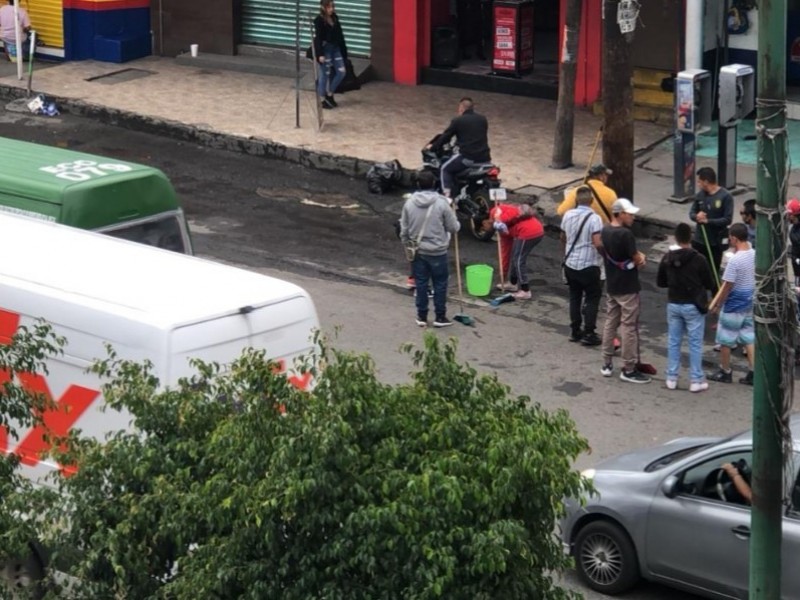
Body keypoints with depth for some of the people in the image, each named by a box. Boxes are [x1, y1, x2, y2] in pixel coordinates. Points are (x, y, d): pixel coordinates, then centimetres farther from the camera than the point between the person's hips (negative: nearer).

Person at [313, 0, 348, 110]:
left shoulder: (335, 18, 8)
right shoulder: (319, 20, -13)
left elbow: (340, 35, 12)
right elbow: (317, 38, -16)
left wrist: (343, 50, 10)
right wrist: (320, 54, -21)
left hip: (335, 49, 7)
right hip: (325, 49, -7)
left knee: (341, 72, 5)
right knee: (325, 74, 0)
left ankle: (329, 94, 21)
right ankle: (322, 99, 11)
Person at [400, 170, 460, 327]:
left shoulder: (409, 203, -4)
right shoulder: (441, 203, -14)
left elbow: (404, 229, 3)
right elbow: (453, 227, -8)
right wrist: (456, 224, 16)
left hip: (417, 251, 3)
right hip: (437, 251, -3)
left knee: (421, 283, 12)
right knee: (440, 284, 8)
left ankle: (422, 316, 18)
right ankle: (440, 316, 13)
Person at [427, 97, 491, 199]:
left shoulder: (457, 121, 1)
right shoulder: (483, 119, 15)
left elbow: (445, 137, 6)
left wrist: (433, 147, 24)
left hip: (467, 157, -5)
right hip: (484, 158, 5)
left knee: (446, 169, 14)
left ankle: (447, 197, 0)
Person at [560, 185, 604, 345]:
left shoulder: (568, 215, 0)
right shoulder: (594, 218, -18)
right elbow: (597, 243, -26)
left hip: (570, 264, 5)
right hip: (588, 266, -5)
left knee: (575, 297, 17)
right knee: (592, 299, 6)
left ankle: (575, 331, 22)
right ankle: (589, 334, 5)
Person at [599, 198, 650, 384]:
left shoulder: (605, 231, 4)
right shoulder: (625, 234, -23)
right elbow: (637, 260, -15)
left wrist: (637, 256, 1)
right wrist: (640, 258, 7)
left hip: (611, 286, 8)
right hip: (627, 288, -8)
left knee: (610, 323, 16)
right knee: (629, 327, -1)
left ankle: (606, 364, 22)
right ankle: (629, 370, 4)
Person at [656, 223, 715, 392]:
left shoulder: (667, 258, -3)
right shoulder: (698, 259, -14)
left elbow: (660, 282, 7)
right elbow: (710, 284, -6)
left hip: (673, 305, 3)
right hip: (693, 306, -3)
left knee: (673, 342, 12)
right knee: (695, 343, 4)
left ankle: (671, 378, 16)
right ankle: (696, 380, 7)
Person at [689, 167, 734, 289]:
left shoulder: (725, 196, -14)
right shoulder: (700, 195, 1)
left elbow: (728, 220, -17)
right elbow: (692, 213, 8)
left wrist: (708, 221, -20)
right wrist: (696, 216, -16)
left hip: (715, 243, -4)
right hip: (698, 241, 5)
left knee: (714, 273, 6)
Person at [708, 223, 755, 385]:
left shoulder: (735, 260, -25)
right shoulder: (755, 255, -2)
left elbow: (727, 286, -19)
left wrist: (716, 304, -8)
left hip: (733, 306, -7)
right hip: (750, 304, 7)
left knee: (725, 340, 9)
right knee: (749, 338, 13)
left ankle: (725, 372, 21)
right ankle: (753, 373, 12)